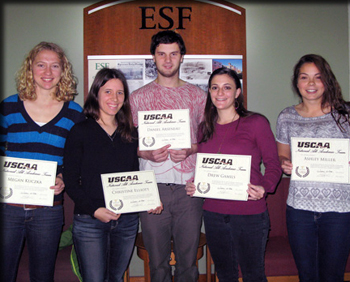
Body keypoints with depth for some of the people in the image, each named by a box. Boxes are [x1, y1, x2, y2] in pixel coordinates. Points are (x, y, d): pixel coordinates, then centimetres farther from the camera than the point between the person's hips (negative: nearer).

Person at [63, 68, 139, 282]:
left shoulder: (131, 133, 9)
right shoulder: (80, 132, -4)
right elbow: (71, 181, -6)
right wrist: (94, 210, -17)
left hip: (127, 220, 4)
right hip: (89, 221, -4)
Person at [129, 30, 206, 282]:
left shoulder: (197, 95, 10)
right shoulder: (138, 97, 8)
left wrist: (190, 150, -9)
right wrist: (147, 154, -11)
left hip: (189, 187, 0)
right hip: (152, 187, 0)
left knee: (188, 258, 7)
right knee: (157, 261, 9)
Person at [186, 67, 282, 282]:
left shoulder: (256, 123, -6)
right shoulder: (205, 128, 7)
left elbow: (273, 165, -4)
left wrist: (264, 188, -22)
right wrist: (193, 185, -3)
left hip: (250, 214, -4)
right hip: (213, 213, 4)